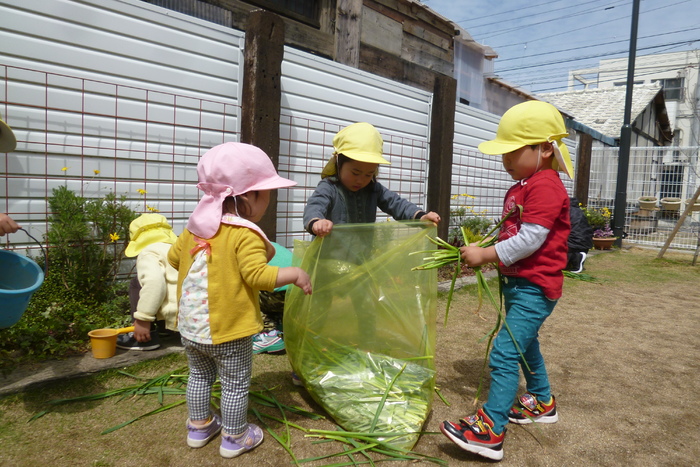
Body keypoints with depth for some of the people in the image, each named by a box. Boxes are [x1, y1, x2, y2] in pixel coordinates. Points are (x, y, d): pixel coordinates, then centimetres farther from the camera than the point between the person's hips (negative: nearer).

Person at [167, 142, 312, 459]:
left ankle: (199, 427, 41)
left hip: (190, 325, 7)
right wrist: (295, 274, -17)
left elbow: (173, 257, 12)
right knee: (235, 384, 12)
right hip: (228, 330, -7)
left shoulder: (196, 226, 2)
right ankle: (234, 438, 27)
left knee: (199, 376, 25)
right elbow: (258, 276, -27)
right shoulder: (246, 235, -20)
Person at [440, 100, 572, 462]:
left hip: (535, 287, -11)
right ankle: (542, 402, 44)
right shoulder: (520, 188, 14)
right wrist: (483, 251, 0)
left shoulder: (545, 185, -18)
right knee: (524, 344, 24)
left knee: (504, 352, -13)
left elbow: (529, 240, -25)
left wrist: (485, 255, -19)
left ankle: (490, 431, -8)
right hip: (517, 282, 11)